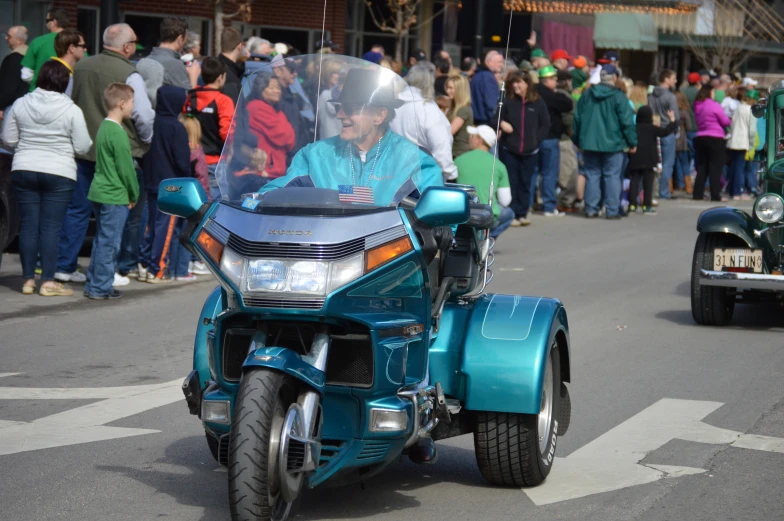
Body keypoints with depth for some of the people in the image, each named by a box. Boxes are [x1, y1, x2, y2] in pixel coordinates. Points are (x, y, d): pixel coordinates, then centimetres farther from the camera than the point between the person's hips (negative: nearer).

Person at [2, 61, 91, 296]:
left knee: (28, 225, 7)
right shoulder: (71, 110, -9)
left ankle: (28, 280, 10)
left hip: (24, 170, 3)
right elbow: (82, 147, -5)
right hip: (59, 174, -3)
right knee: (51, 227, -1)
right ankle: (48, 282, -2)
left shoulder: (20, 105, 0)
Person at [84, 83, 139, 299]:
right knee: (109, 243, -3)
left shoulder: (103, 128, 11)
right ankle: (101, 288, 1)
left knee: (101, 240, 16)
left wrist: (131, 194, 16)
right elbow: (126, 168, -15)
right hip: (115, 196, -10)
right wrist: (134, 194, -2)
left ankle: (93, 284, 21)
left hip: (100, 192, 10)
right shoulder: (118, 133, -17)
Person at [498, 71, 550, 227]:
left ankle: (522, 214, 15)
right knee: (511, 182, 0)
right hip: (508, 149, 0)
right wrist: (501, 123, -19)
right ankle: (512, 214, 4)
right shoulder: (507, 102, 0)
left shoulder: (538, 103, 0)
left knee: (525, 183, 8)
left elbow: (545, 125, 5)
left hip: (530, 151, 1)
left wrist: (536, 140, -5)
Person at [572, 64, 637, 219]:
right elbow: (627, 122, -9)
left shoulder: (586, 95, 4)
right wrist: (632, 142, 1)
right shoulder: (618, 97, -9)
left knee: (592, 175, 9)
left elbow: (577, 118, 10)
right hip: (612, 143, -4)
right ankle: (612, 210, 0)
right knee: (612, 176, 2)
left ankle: (591, 209, 8)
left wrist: (577, 140, 20)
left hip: (589, 142, 4)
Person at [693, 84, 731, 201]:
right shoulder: (714, 105, -10)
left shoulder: (697, 106, 9)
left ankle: (697, 194, 7)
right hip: (715, 139, -6)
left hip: (700, 138, 6)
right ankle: (715, 195, -5)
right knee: (716, 168, -2)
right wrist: (730, 121, 16)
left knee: (702, 168, 10)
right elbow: (726, 122, -7)